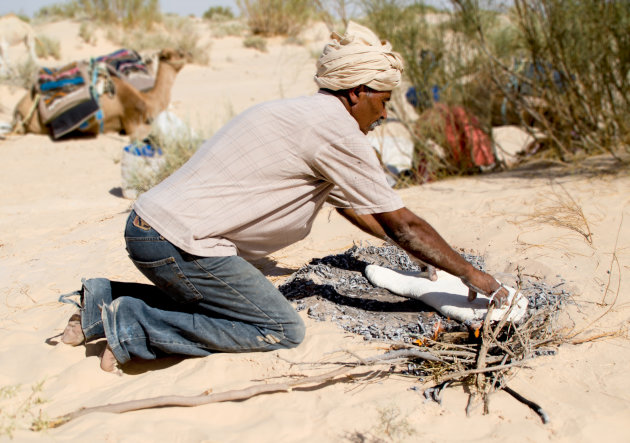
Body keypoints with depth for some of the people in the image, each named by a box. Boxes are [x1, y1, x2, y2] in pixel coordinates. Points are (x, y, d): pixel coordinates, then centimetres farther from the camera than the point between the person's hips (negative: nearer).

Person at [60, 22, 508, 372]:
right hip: (177, 241, -10)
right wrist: (470, 273, 7)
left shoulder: (304, 115, 20)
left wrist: (433, 257, 32)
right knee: (282, 329, -2)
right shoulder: (337, 129, -10)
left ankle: (105, 301, 16)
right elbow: (402, 223, -5)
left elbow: (355, 207, 29)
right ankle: (133, 325, -9)